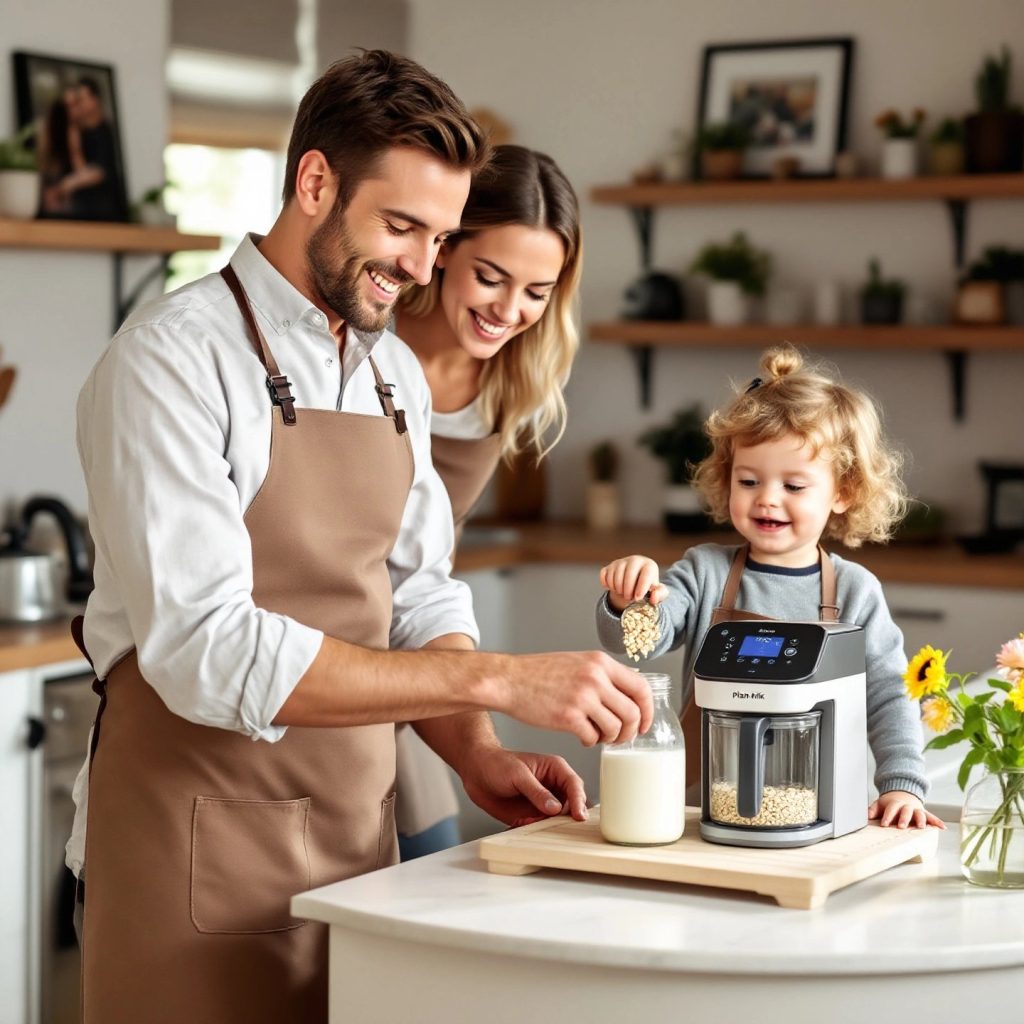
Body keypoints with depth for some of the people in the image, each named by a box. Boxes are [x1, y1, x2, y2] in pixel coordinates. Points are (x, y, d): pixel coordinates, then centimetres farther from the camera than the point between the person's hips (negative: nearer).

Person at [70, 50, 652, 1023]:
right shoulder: (173, 358, -15)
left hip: (359, 836, 7)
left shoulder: (396, 373, 9)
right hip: (200, 850, -6)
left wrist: (475, 754, -5)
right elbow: (209, 652, -24)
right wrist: (496, 680, -26)